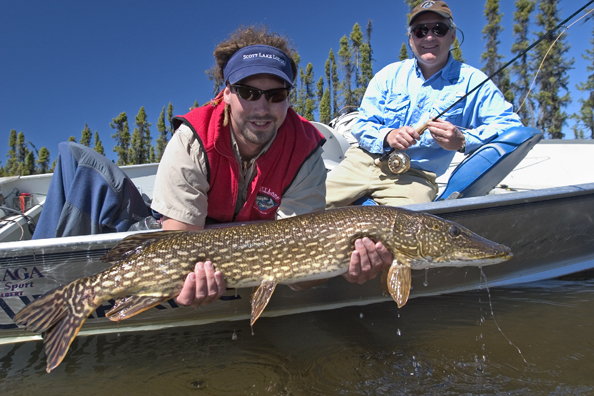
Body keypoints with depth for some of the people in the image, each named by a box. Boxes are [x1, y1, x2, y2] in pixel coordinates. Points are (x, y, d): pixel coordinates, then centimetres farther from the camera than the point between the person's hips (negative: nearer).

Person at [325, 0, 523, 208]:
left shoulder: (472, 81, 4)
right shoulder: (389, 74, 11)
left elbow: (511, 126, -3)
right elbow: (362, 125, 7)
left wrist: (463, 140, -21)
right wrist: (387, 136, -17)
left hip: (414, 176, -2)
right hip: (362, 162, 2)